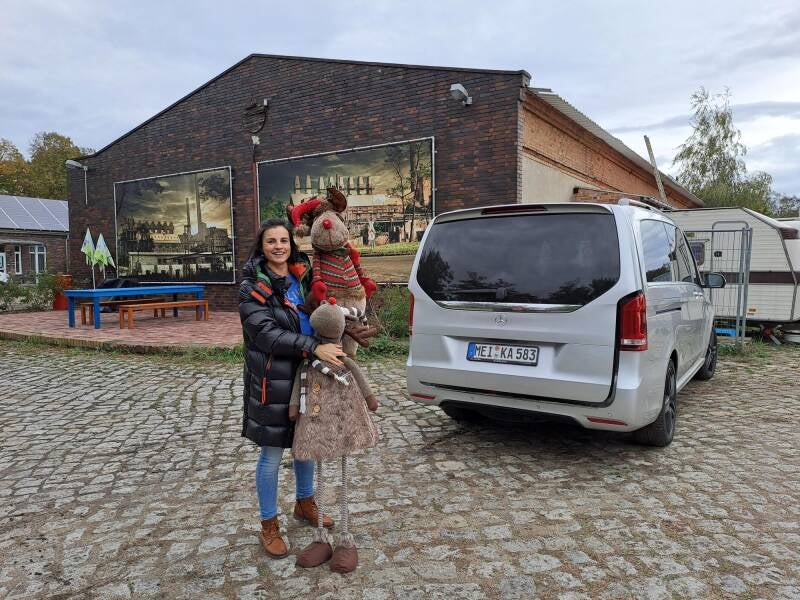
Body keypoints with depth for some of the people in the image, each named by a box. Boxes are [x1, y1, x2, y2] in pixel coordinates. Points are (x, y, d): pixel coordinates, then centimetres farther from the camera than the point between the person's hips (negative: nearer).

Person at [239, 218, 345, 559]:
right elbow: (266, 332, -21)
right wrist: (313, 348, -30)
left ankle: (305, 504, 42)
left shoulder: (304, 277, 5)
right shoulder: (252, 287, -10)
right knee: (272, 455, 6)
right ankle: (269, 526, 25)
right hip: (272, 381, -5)